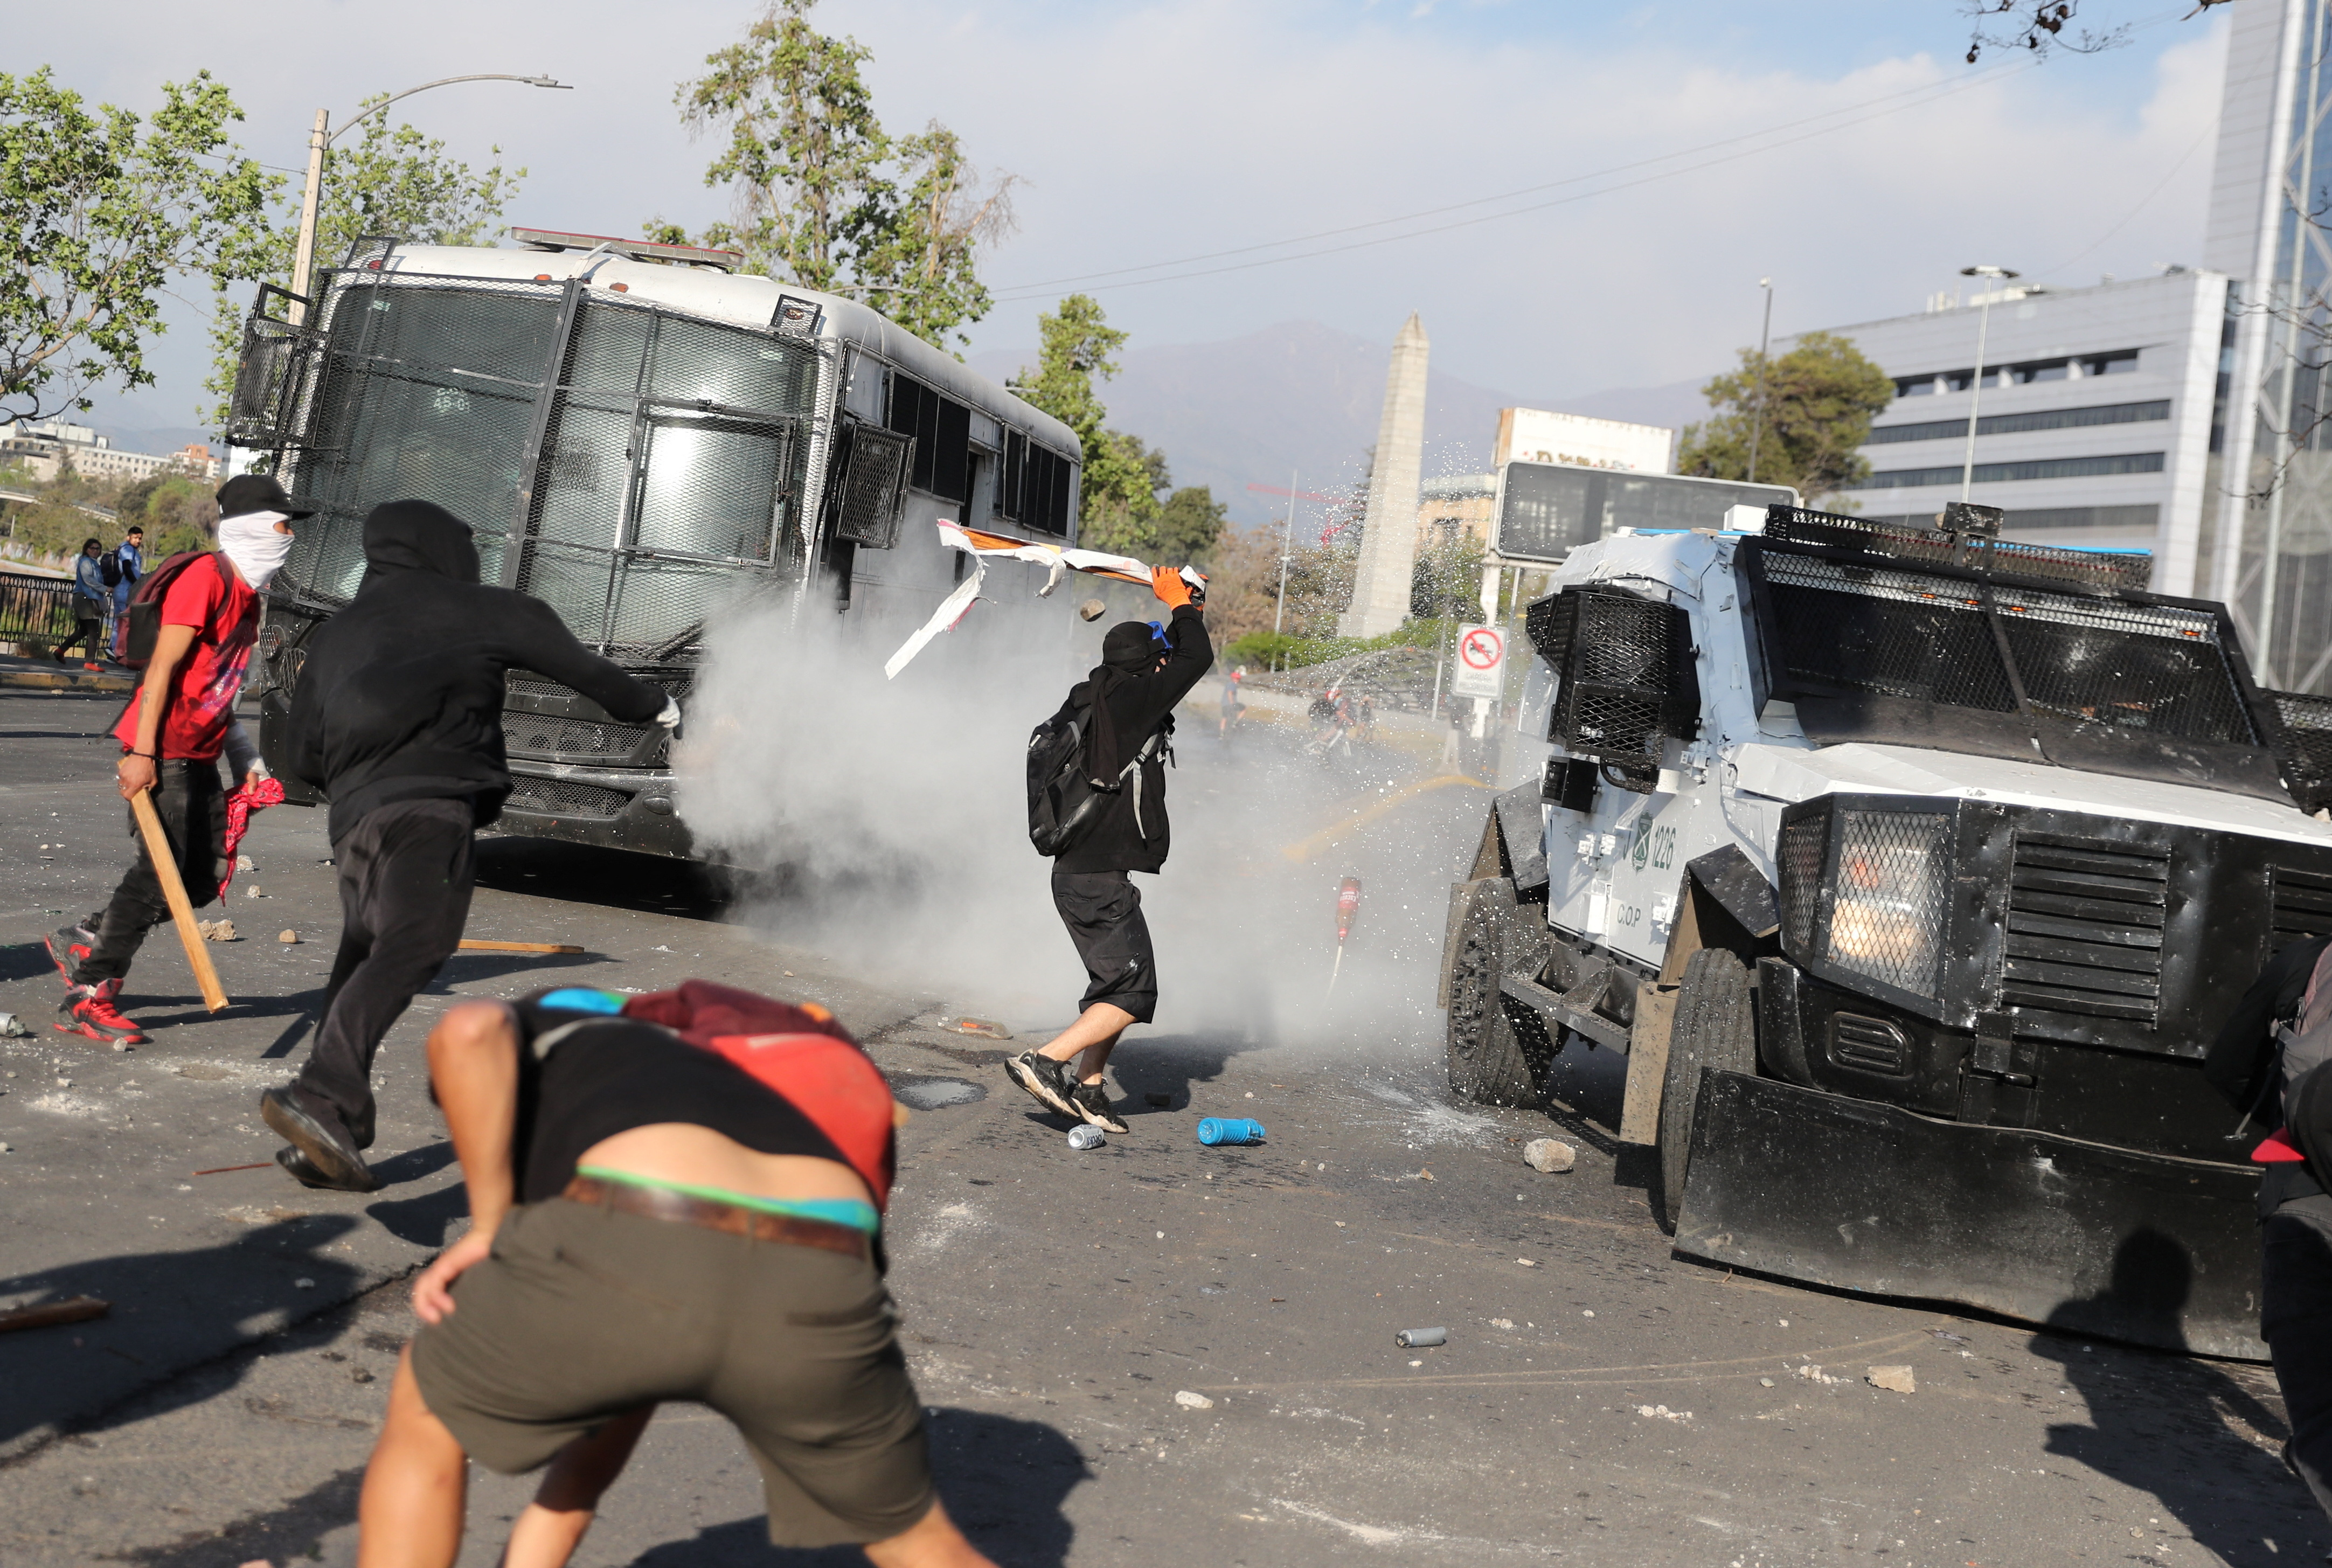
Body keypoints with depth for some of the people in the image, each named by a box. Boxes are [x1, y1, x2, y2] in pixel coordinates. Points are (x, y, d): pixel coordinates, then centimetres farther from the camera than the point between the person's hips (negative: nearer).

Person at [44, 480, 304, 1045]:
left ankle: (82, 942, 23)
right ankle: (87, 999, 2)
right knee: (158, 878, -8)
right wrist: (142, 753, -22)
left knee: (201, 882, 8)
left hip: (200, 758, 9)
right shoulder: (206, 576, -13)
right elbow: (163, 667, -18)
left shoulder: (247, 594, 16)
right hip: (161, 753, -9)